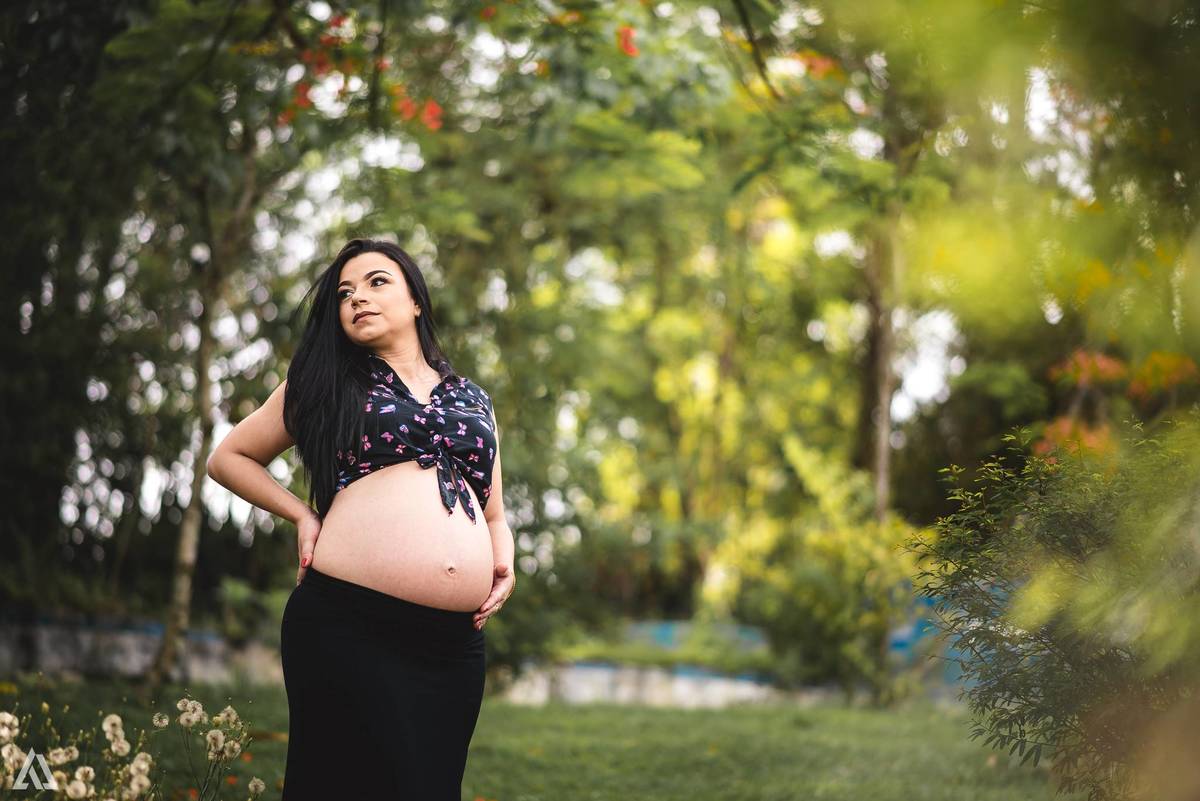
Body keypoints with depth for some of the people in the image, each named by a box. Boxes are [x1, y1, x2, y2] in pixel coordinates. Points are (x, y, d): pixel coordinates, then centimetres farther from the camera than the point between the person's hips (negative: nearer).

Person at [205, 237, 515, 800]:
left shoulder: (471, 398, 21)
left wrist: (504, 563, 7)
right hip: (347, 625, -3)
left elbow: (494, 513, 28)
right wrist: (303, 515, 6)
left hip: (454, 641, 3)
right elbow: (228, 457, 19)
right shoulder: (328, 382, 13)